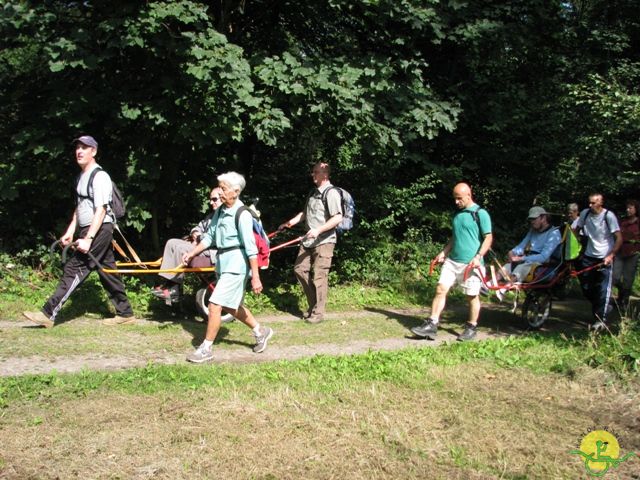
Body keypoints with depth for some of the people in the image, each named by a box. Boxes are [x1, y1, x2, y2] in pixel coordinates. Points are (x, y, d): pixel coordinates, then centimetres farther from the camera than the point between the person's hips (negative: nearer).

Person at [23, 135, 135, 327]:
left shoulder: (99, 177, -14)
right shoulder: (81, 177, 16)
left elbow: (101, 210, -21)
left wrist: (88, 239, -26)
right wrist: (70, 231, 16)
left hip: (99, 230, -10)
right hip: (88, 230, 10)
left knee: (74, 270, -9)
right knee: (107, 272, 11)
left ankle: (48, 314, -7)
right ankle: (125, 313, 17)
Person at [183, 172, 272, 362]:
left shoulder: (242, 215, -18)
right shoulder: (220, 211, 7)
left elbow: (251, 248, -19)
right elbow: (209, 236, 16)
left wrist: (255, 277, -20)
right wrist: (192, 253, 8)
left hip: (236, 265, -9)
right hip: (222, 263, 9)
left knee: (215, 304, -8)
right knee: (231, 306, 18)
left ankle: (206, 348, 6)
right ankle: (261, 331, 35)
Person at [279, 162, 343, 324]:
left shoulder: (331, 193, -12)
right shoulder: (314, 192, 15)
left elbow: (338, 218, -21)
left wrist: (319, 230, -26)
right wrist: (291, 222, 19)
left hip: (324, 241, -9)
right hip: (309, 240, 9)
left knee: (319, 277, -5)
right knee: (300, 269, 11)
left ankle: (318, 312, 6)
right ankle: (313, 304, 24)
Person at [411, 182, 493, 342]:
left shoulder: (481, 214, -7)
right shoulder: (457, 214, 14)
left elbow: (488, 238, -9)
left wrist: (478, 257, -19)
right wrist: (444, 252, 13)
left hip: (470, 264, -6)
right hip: (452, 261, 6)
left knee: (472, 296, 4)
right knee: (440, 289, -2)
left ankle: (471, 328, 18)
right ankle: (431, 325, -2)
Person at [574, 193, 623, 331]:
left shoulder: (608, 216, -13)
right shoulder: (585, 213, -2)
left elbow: (619, 238, -12)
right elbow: (576, 231, 12)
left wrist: (611, 255, -20)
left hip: (604, 258, -5)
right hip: (588, 256, 5)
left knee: (603, 290, -8)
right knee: (586, 288, 9)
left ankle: (601, 320, -1)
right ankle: (603, 307, 33)